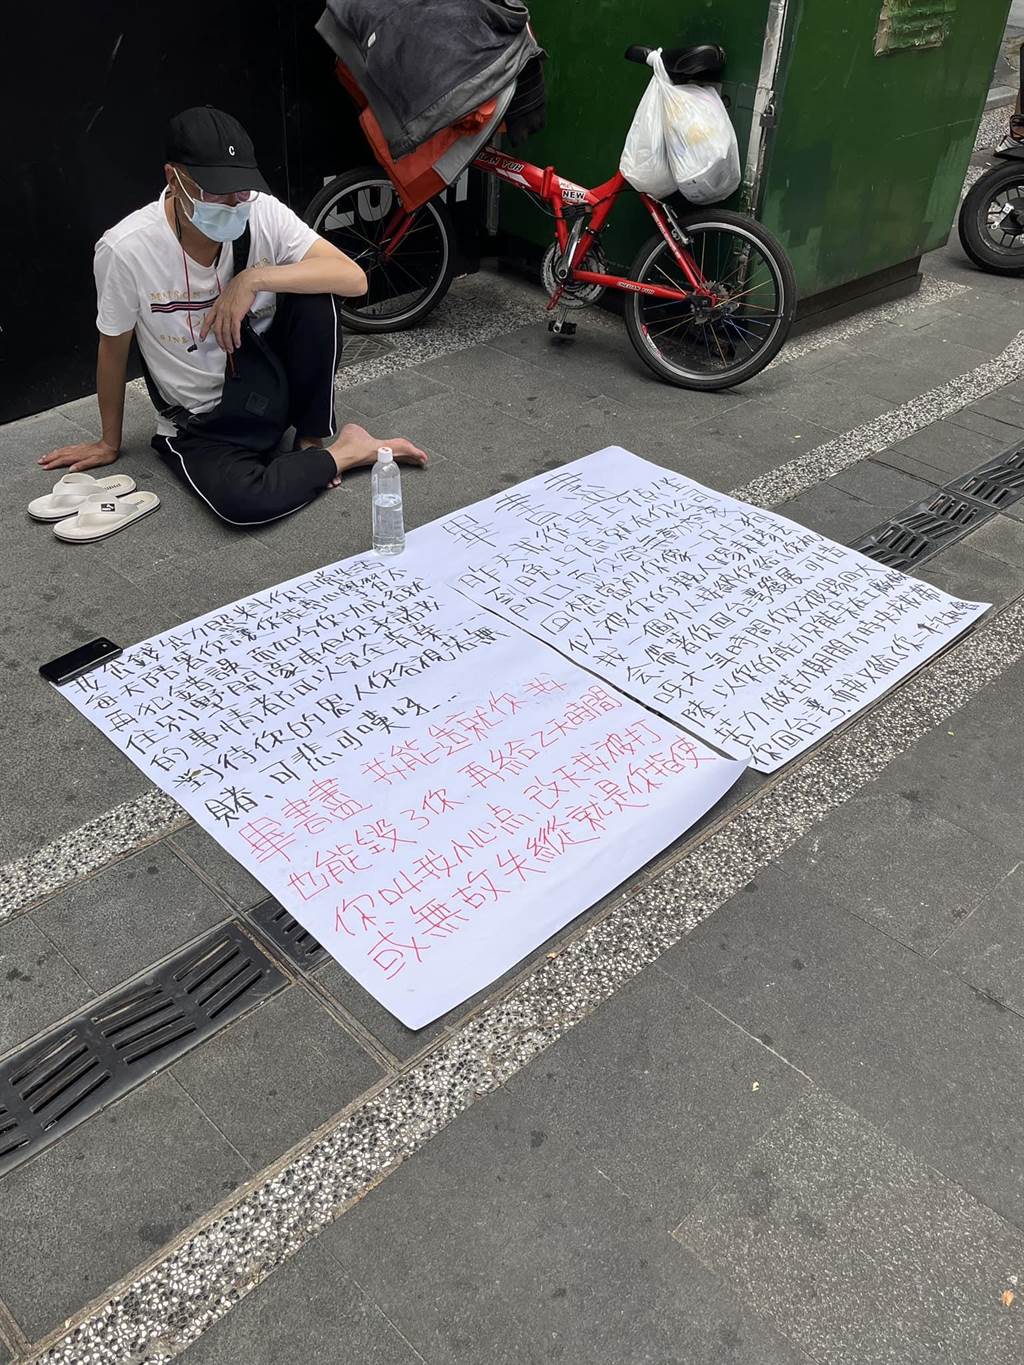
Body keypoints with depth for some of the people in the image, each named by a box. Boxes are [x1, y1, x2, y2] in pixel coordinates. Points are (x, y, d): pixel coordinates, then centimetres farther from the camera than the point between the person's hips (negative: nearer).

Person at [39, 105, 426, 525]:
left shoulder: (262, 212, -13)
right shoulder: (125, 250, -19)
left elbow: (354, 278, -21)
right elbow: (113, 349, -5)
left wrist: (254, 278, -31)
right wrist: (109, 443, 7)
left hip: (266, 378, 3)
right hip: (202, 425, -2)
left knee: (313, 293, -24)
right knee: (243, 502, -33)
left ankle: (314, 438, -5)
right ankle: (346, 451, -6)